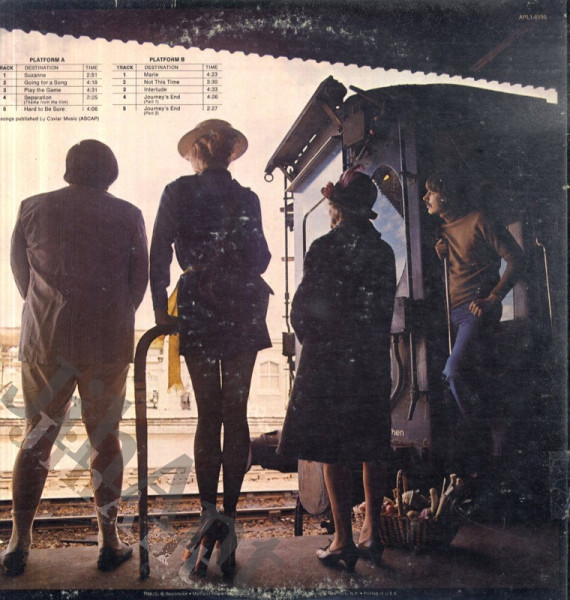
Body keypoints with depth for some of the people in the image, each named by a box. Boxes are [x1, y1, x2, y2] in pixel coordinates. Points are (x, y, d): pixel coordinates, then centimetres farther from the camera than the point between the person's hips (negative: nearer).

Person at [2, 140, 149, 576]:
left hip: (45, 342, 1)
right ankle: (110, 542, 17)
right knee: (106, 440, 10)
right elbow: (140, 281, 4)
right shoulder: (128, 216, -1)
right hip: (109, 345, -1)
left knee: (37, 439, 13)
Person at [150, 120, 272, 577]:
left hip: (198, 310, -1)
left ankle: (209, 510, -4)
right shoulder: (246, 198, 5)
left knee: (208, 414, 6)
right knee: (235, 414, 6)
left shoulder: (177, 192, 2)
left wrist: (160, 305, 3)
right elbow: (260, 258, 2)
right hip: (243, 310, 1)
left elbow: (160, 253, -2)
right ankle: (229, 516, 8)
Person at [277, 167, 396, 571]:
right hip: (374, 360, 6)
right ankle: (372, 533, 20)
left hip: (330, 359, -6)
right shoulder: (384, 250, 8)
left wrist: (311, 340, 8)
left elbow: (305, 306, -10)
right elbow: (387, 308, 10)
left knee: (333, 449, 1)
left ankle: (344, 540, 5)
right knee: (373, 448, 11)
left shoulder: (326, 247, -9)